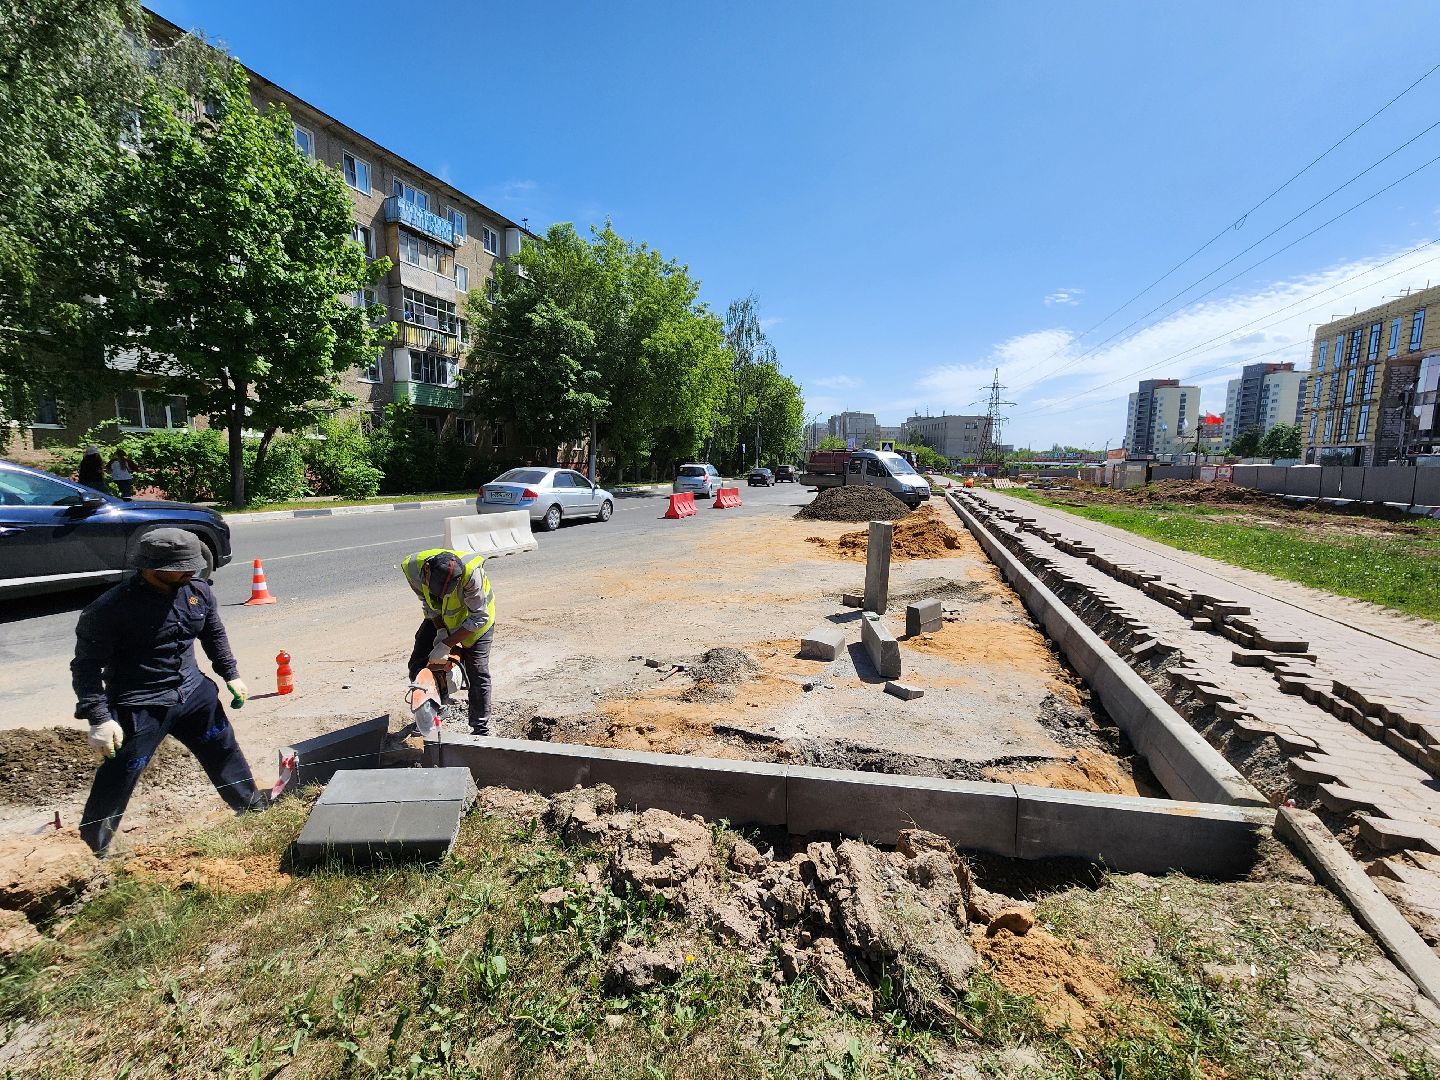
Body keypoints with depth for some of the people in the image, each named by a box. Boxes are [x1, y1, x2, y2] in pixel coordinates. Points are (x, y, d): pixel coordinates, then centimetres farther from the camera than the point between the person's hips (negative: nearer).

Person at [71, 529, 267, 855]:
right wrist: (99, 718, -19)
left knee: (223, 749, 17)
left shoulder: (198, 592, -4)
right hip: (139, 706, -5)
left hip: (193, 691, 5)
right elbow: (86, 665, -14)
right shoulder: (112, 607, -20)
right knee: (119, 777, 2)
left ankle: (251, 802, 37)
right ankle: (92, 849, 24)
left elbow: (214, 634, 13)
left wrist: (231, 674, 11)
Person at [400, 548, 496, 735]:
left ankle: (481, 729, 3)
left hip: (474, 616, -4)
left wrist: (446, 645, -32)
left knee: (478, 672, -10)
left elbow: (478, 617, -33)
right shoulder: (412, 567, -29)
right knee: (418, 666, 3)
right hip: (439, 617, 5)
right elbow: (428, 603, -10)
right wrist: (441, 631, -20)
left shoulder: (471, 572, -44)